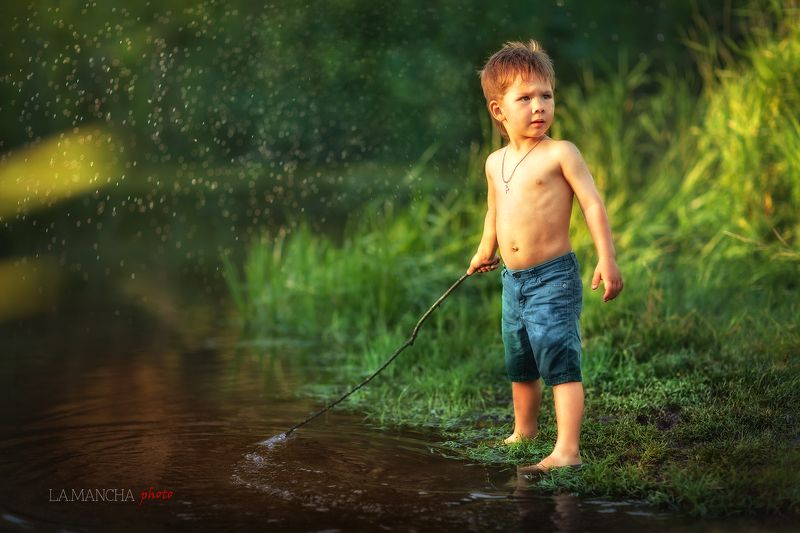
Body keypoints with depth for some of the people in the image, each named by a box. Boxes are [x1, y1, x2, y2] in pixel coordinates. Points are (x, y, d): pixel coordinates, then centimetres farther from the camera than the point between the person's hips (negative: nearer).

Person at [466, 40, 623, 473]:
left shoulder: (560, 153, -9)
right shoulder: (495, 163, 10)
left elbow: (592, 203, -12)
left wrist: (606, 259, -19)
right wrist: (485, 252, 39)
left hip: (553, 277, -7)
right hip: (513, 280, 7)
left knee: (560, 362, -14)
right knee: (519, 366, 21)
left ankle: (567, 450, -16)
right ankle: (524, 431, 41)